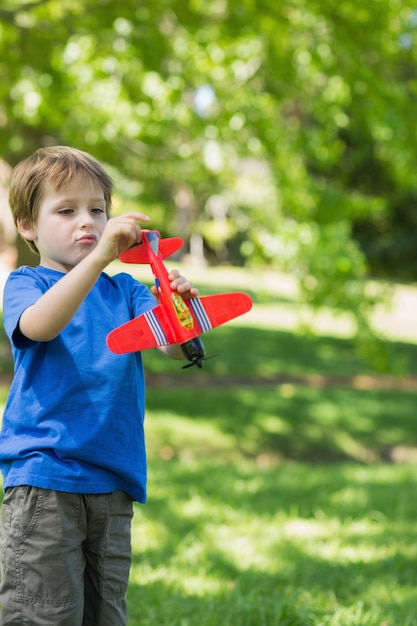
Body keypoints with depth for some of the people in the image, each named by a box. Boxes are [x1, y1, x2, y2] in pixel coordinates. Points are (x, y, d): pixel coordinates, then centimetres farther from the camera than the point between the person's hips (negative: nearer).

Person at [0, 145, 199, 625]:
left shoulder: (124, 291, 13)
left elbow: (175, 347, -2)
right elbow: (39, 325, -23)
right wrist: (98, 257, -33)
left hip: (113, 484, 5)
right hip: (43, 482, -5)